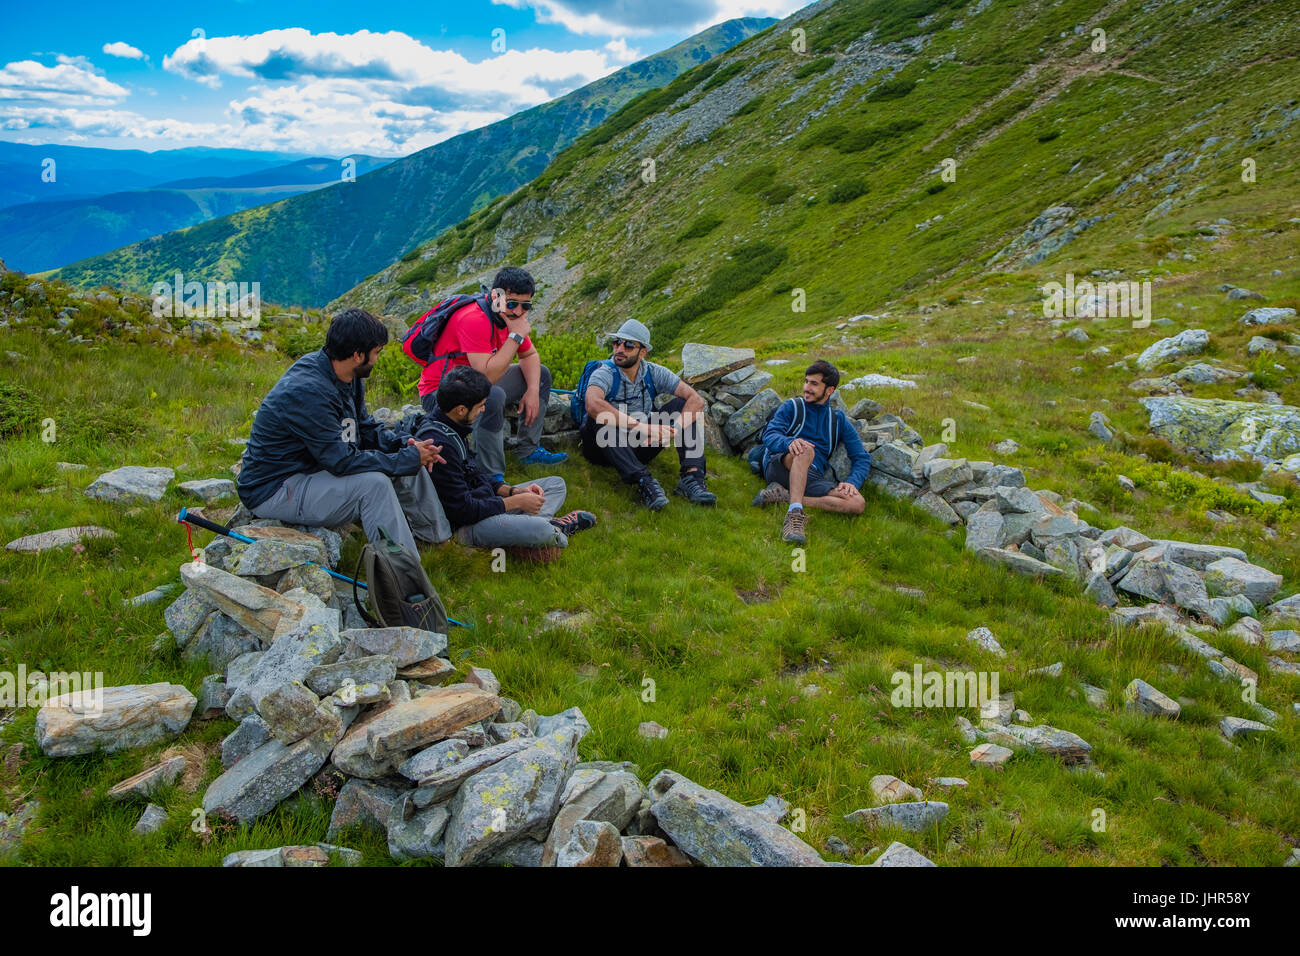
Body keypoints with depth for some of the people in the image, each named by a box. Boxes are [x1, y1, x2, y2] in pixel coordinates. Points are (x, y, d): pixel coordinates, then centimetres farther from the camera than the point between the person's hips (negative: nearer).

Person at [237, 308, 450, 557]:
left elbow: (364, 427, 11)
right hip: (274, 489, -10)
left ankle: (443, 541, 15)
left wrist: (404, 443, -9)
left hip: (315, 468, 10)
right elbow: (343, 461, -30)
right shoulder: (307, 392, -30)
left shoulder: (347, 377, -1)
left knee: (408, 465, 3)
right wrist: (410, 458, -24)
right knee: (373, 483, -29)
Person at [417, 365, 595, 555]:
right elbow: (463, 510, -25)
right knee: (540, 531, -35)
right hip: (463, 525, -11)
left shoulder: (449, 429, 8)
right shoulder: (440, 443, -25)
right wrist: (517, 502, -15)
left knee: (556, 484, 17)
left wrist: (513, 491, 3)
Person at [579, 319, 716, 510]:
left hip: (640, 447, 4)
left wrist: (673, 430, -31)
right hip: (606, 446, -4)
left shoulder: (654, 373, -4)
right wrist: (642, 427, -43)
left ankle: (691, 476, -29)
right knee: (600, 419, -35)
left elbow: (696, 400, -12)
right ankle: (644, 482, -46)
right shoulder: (605, 374, -17)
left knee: (683, 405, -10)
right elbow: (593, 405, -40)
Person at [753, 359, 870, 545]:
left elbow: (862, 458, 15)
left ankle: (784, 496, -29)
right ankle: (795, 514, -50)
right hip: (780, 466, -3)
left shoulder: (839, 420, 20)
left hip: (812, 478, 3)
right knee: (805, 450, -37)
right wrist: (790, 442, -27)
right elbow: (769, 436, -2)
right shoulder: (792, 407, 14)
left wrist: (852, 482, -7)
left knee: (858, 503, -24)